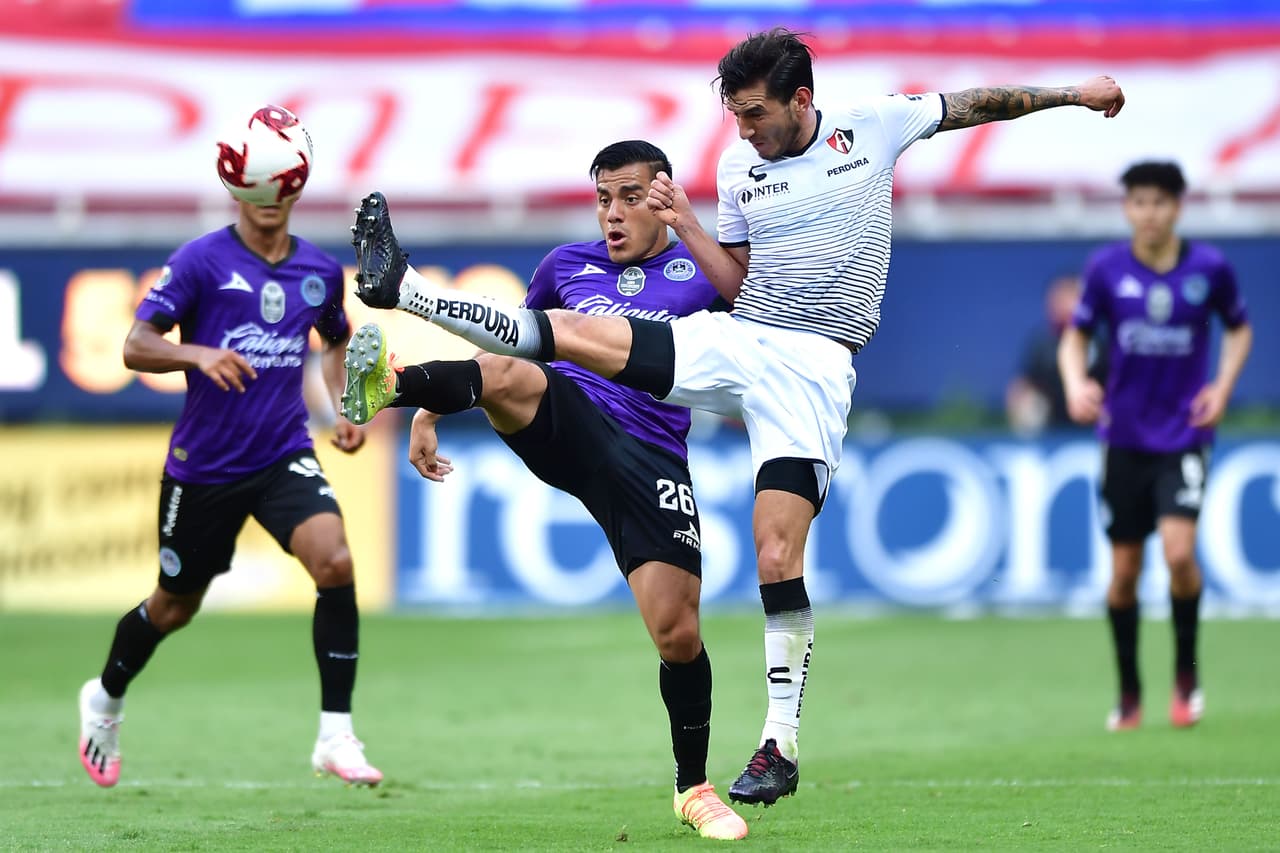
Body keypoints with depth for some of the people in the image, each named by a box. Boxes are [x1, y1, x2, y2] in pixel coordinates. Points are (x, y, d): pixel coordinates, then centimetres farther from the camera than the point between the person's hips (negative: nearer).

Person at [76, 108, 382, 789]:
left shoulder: (321, 270, 3)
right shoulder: (202, 260, -10)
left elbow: (336, 341, 24)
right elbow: (136, 346, -14)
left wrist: (343, 410, 7)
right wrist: (199, 354, -33)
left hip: (285, 457, 2)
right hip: (203, 466, -2)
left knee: (334, 560, -24)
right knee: (175, 606, 13)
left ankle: (335, 734, -19)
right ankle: (105, 699, 44)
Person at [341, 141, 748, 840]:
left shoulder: (702, 274, 12)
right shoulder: (568, 264, 20)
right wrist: (431, 410, 20)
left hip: (648, 458, -1)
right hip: (564, 424, 1)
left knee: (677, 632, -9)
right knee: (511, 374, -34)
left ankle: (694, 788, 13)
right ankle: (389, 384, -64)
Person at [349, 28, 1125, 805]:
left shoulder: (872, 127, 2)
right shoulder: (738, 170, 10)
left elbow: (975, 105, 12)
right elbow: (737, 284, 15)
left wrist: (1072, 94, 10)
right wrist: (684, 223, 0)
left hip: (813, 368, -4)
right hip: (733, 339, 4)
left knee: (778, 557, -15)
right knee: (574, 332, -12)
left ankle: (782, 747, -9)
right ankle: (406, 290, -6)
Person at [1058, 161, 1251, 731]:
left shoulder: (1210, 268, -4)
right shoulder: (1106, 268, -3)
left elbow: (1239, 328, 14)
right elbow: (1075, 336, 7)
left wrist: (1223, 386, -1)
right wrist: (1076, 383, -13)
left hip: (1184, 433, -1)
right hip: (1125, 435, 1)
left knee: (1179, 551, -19)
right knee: (1124, 569, 3)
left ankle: (1186, 670, 4)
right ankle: (1129, 694, 19)